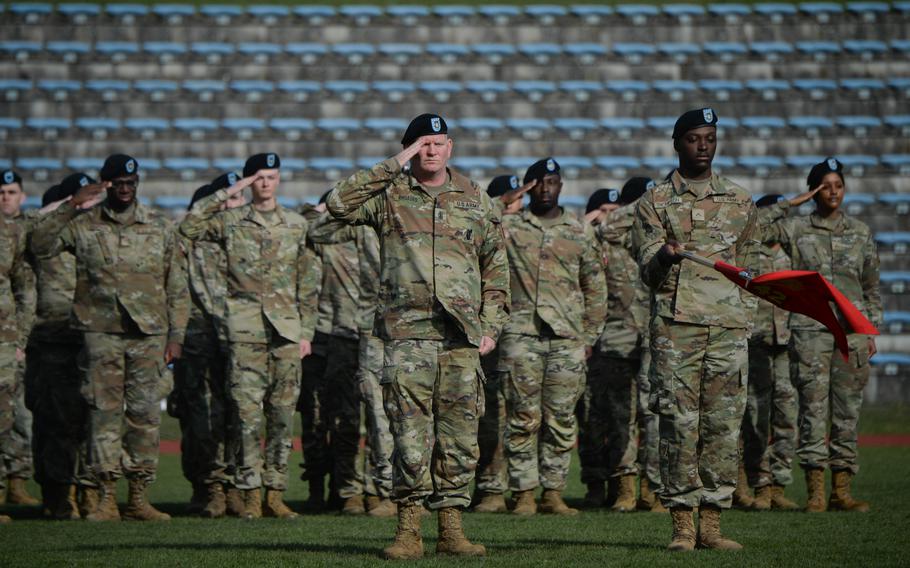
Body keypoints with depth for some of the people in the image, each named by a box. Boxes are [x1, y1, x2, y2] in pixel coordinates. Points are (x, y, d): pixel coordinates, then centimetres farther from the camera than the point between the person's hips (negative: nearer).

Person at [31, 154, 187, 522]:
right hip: (101, 332, -1)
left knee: (145, 414, 1)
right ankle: (107, 498, -1)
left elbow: (176, 287, 12)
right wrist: (70, 207, -9)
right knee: (104, 412, -4)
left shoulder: (158, 227, 11)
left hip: (149, 334, 1)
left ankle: (139, 498, 7)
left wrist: (176, 336, 6)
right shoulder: (85, 225, 6)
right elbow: (40, 246, -4)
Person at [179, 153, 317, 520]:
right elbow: (189, 227, -7)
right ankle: (251, 495, -2)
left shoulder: (297, 225, 12)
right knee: (247, 414, -5)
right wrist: (226, 194, -6)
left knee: (282, 414, 2)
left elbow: (306, 284, 12)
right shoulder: (231, 222, 7)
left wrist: (306, 332, 7)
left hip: (287, 331, 2)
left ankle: (275, 495, 7)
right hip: (246, 331, -2)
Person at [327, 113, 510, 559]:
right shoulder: (390, 194, 6)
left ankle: (451, 528, 10)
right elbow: (339, 203, -12)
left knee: (459, 437, 3)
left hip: (462, 337, 3)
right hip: (407, 333, -3)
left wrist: (491, 325, 9)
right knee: (411, 436, -7)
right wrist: (395, 166, -9)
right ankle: (408, 530, -1)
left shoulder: (475, 199, 14)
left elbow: (496, 267, 18)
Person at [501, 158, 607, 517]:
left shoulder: (581, 233, 13)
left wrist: (590, 336, 9)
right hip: (522, 334, -1)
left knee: (561, 417, 1)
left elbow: (595, 289, 15)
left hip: (568, 338, 2)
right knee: (523, 416, -4)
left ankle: (553, 493, 6)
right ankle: (524, 494, -2)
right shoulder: (509, 228, 10)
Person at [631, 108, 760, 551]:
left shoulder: (739, 202, 16)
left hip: (729, 330, 2)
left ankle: (711, 524, 4)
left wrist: (745, 326, 13)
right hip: (675, 327, -2)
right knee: (678, 423, -6)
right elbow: (648, 272, 1)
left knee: (724, 424, -1)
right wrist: (664, 257, -23)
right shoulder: (655, 202, 8)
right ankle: (682, 525, -2)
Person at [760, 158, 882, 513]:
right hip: (810, 328, -2)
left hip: (851, 328, 2)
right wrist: (786, 205, -3)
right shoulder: (796, 229, 5)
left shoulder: (860, 232, 12)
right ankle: (815, 492, -5)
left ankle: (841, 491, 5)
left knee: (848, 411, 2)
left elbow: (871, 286, 15)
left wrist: (871, 331, 10)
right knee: (814, 409, -6)